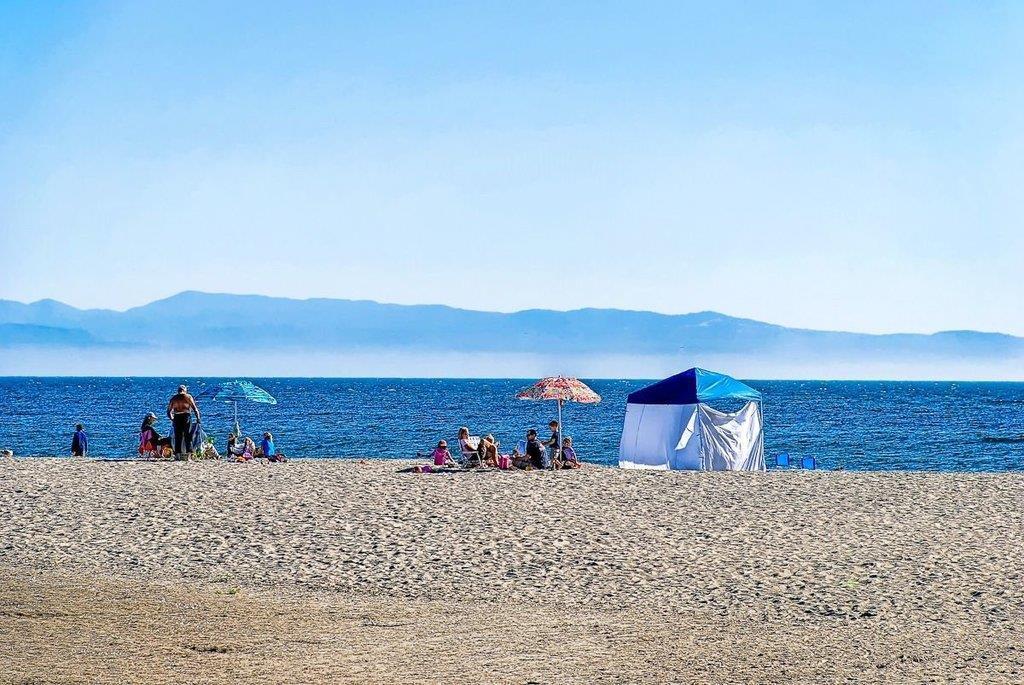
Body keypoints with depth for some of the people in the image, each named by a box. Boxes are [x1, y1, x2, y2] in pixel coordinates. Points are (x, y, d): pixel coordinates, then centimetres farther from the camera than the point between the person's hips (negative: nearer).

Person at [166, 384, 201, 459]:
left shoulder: (173, 398, 14)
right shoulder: (188, 397, 6)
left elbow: (169, 411, 16)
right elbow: (194, 408, -1)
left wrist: (172, 419, 28)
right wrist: (198, 418, 6)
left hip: (176, 418, 2)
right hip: (186, 416, -2)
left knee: (178, 436, 6)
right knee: (188, 435, 2)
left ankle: (177, 453, 0)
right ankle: (188, 451, -7)